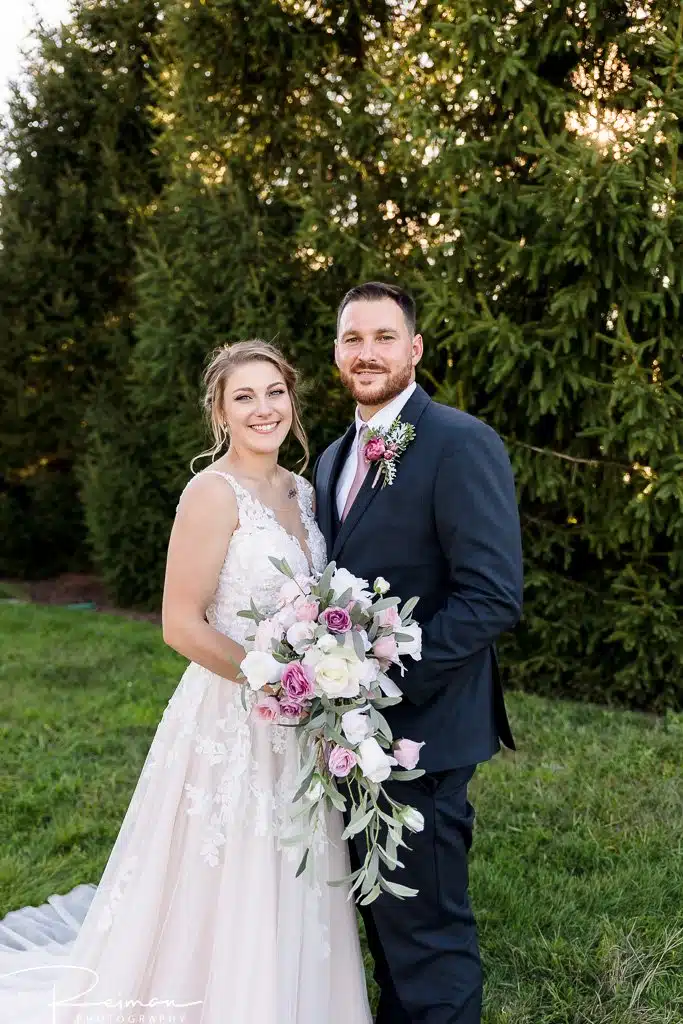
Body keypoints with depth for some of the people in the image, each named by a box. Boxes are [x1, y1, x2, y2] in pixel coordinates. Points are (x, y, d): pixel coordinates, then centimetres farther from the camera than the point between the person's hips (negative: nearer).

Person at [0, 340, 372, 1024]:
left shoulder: (300, 490, 8)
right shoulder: (214, 492, -16)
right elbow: (182, 626, -19)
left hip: (293, 726, 7)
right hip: (231, 719, -7)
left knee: (288, 903, 18)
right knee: (228, 901, 6)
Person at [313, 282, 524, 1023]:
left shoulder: (461, 444, -14)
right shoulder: (334, 458, 12)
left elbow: (494, 596, -21)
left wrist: (384, 679, -23)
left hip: (420, 731, -8)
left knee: (426, 930, 5)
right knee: (383, 913, 21)